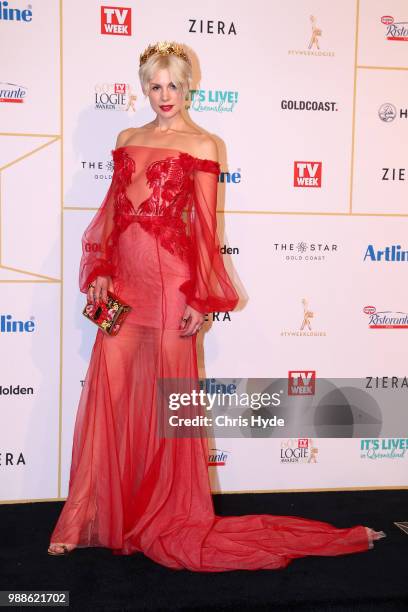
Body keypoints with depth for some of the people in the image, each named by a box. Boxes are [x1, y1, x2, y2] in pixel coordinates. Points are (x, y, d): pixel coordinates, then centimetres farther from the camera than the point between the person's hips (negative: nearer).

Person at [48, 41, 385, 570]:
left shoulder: (200, 146, 2)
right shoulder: (127, 139, 16)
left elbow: (204, 226, -3)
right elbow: (112, 209, 15)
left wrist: (200, 299, -7)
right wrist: (99, 271, 3)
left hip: (170, 282, -4)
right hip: (123, 281, 4)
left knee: (163, 400, 3)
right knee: (110, 396, 6)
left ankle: (165, 515, 21)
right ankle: (93, 516, 19)